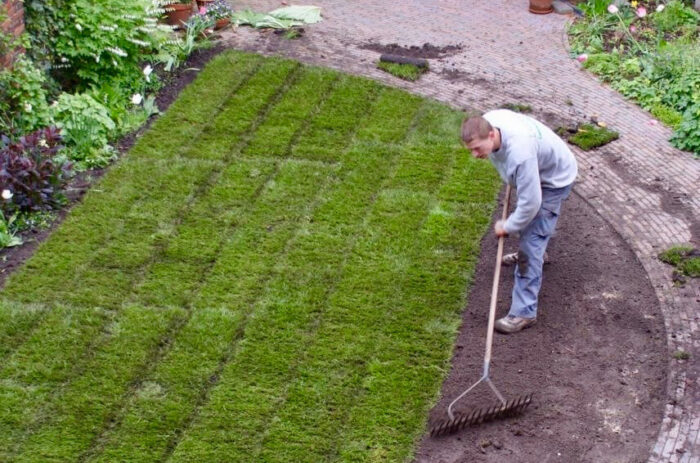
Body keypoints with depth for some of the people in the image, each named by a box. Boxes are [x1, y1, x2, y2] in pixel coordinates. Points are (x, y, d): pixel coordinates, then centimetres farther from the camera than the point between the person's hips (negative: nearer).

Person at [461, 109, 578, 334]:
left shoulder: (520, 154, -47)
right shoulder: (485, 123, -24)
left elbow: (530, 203, -37)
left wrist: (507, 227, -20)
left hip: (555, 179, -8)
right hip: (536, 169, 8)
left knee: (531, 242, -13)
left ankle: (524, 312, -9)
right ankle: (526, 253, 64)